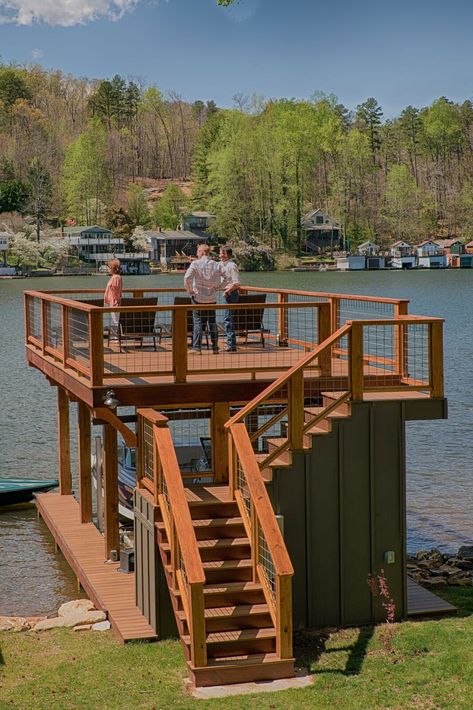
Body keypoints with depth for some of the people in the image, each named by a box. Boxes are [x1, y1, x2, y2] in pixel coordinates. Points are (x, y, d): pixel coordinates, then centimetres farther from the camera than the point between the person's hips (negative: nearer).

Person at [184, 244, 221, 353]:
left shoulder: (195, 264, -9)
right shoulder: (216, 265, 0)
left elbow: (187, 278, -17)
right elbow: (218, 282, 1)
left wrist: (190, 291, -5)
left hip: (198, 297, -3)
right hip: (212, 298, 3)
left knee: (198, 322, 2)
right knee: (212, 322, 11)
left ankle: (197, 347, -4)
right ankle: (215, 347, 13)